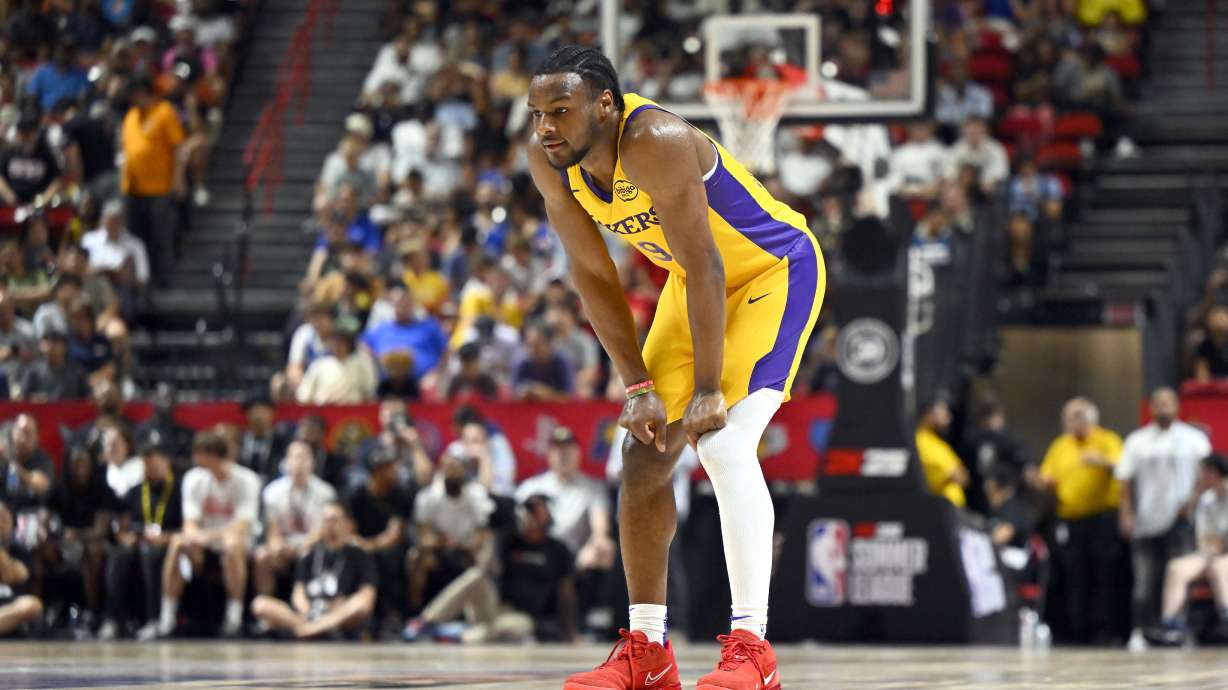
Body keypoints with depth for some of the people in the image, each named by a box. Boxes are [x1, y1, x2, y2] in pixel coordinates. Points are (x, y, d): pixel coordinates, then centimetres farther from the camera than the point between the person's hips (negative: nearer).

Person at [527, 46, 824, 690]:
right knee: (645, 449, 5)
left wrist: (708, 390, -28)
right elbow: (593, 274, -4)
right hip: (694, 279, 8)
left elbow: (704, 268, -31)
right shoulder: (549, 162, -13)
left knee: (723, 442, -24)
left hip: (776, 268, -8)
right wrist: (638, 386, -7)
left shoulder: (655, 142, -35)